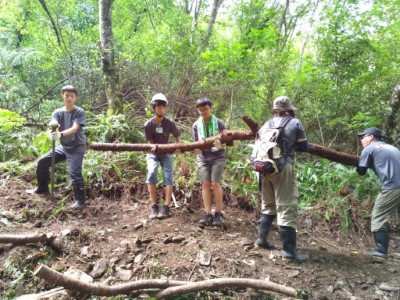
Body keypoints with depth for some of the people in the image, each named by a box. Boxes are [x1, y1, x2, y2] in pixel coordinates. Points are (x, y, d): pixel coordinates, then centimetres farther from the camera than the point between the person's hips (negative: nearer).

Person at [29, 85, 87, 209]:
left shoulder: (80, 112, -13)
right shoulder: (58, 112, 2)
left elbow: (74, 128, -27)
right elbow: (53, 123, -17)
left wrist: (60, 134, -44)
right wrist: (53, 124, -43)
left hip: (77, 147, -6)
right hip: (63, 147, 6)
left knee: (74, 173, -17)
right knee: (42, 162, 3)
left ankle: (80, 200, -3)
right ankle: (43, 189, 22)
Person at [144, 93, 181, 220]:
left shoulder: (170, 123, -15)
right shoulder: (148, 124, -15)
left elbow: (178, 139, -10)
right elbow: (150, 143, -14)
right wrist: (153, 147, -37)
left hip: (166, 153, 1)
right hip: (153, 154, -1)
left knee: (168, 177, -15)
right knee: (151, 173, -24)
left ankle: (166, 207, -13)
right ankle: (154, 206, -18)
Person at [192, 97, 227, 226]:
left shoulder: (218, 122, -3)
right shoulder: (196, 125, 4)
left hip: (218, 157, -2)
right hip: (203, 158, 3)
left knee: (215, 184, -8)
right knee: (205, 184, -1)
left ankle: (218, 214, 2)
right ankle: (208, 214, 3)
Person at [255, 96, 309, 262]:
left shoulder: (267, 124, 13)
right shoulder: (295, 123, 2)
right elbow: (304, 147, 6)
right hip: (283, 168, -5)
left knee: (268, 204, 20)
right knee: (286, 207, -5)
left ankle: (261, 238, 25)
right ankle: (289, 250, -4)